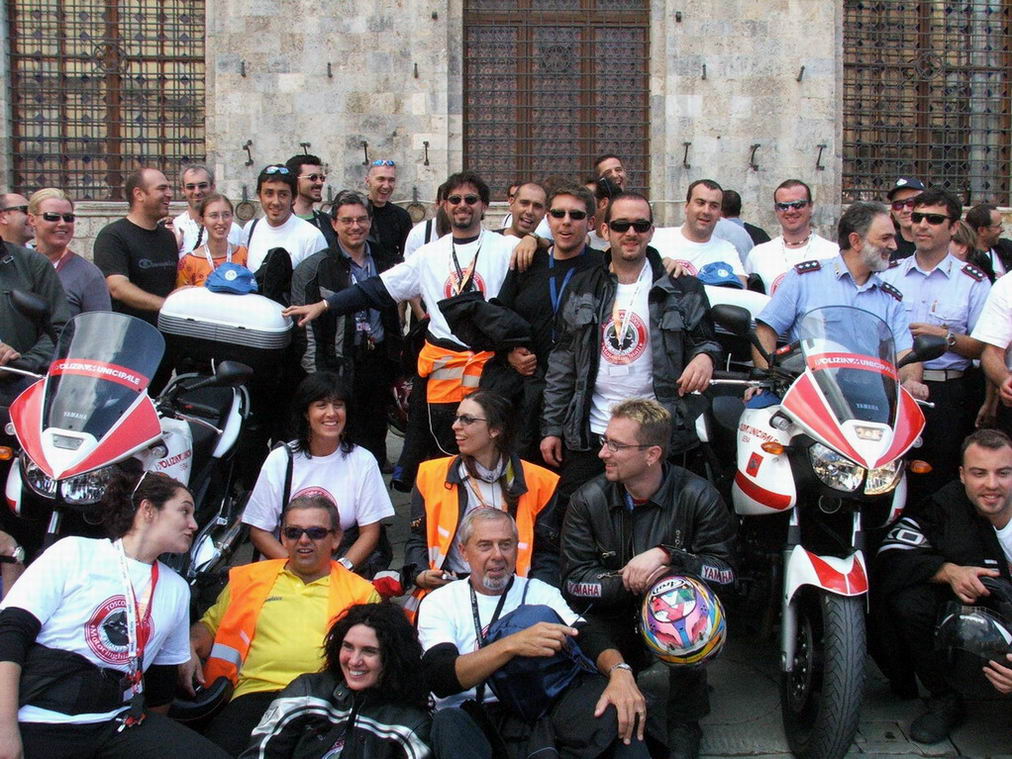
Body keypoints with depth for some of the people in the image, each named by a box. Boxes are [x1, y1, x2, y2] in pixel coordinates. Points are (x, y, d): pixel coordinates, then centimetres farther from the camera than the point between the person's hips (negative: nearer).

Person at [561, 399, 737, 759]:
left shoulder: (697, 496, -9)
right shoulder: (588, 500, -5)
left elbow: (726, 572, -15)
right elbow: (573, 581, -10)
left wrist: (667, 555, -31)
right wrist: (628, 582, -26)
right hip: (613, 622, 1)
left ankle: (684, 723, -13)